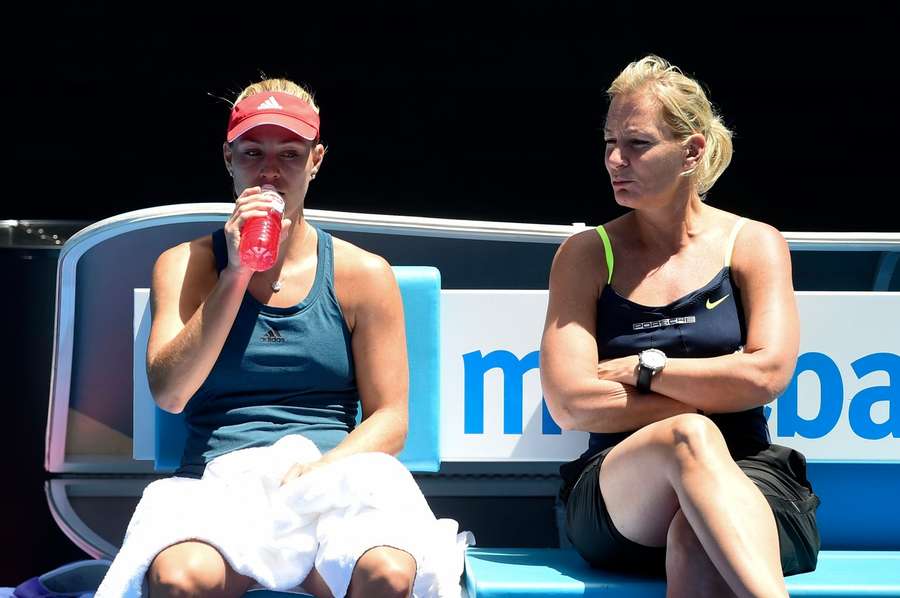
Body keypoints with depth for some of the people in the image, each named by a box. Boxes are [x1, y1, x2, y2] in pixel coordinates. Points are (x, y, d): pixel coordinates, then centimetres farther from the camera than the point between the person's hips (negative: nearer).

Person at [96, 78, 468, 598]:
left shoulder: (363, 274, 11)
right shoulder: (185, 264, 12)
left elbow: (389, 420, 8)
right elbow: (170, 393, -3)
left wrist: (320, 468, -12)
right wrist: (236, 273, -8)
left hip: (334, 477, 0)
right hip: (219, 483, 0)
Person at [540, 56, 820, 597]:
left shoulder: (754, 245, 10)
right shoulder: (587, 254, 11)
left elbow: (766, 375, -7)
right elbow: (571, 403, -2)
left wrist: (641, 368, -3)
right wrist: (712, 395, -5)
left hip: (746, 482, 0)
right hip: (618, 502, 0)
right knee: (689, 436, -39)